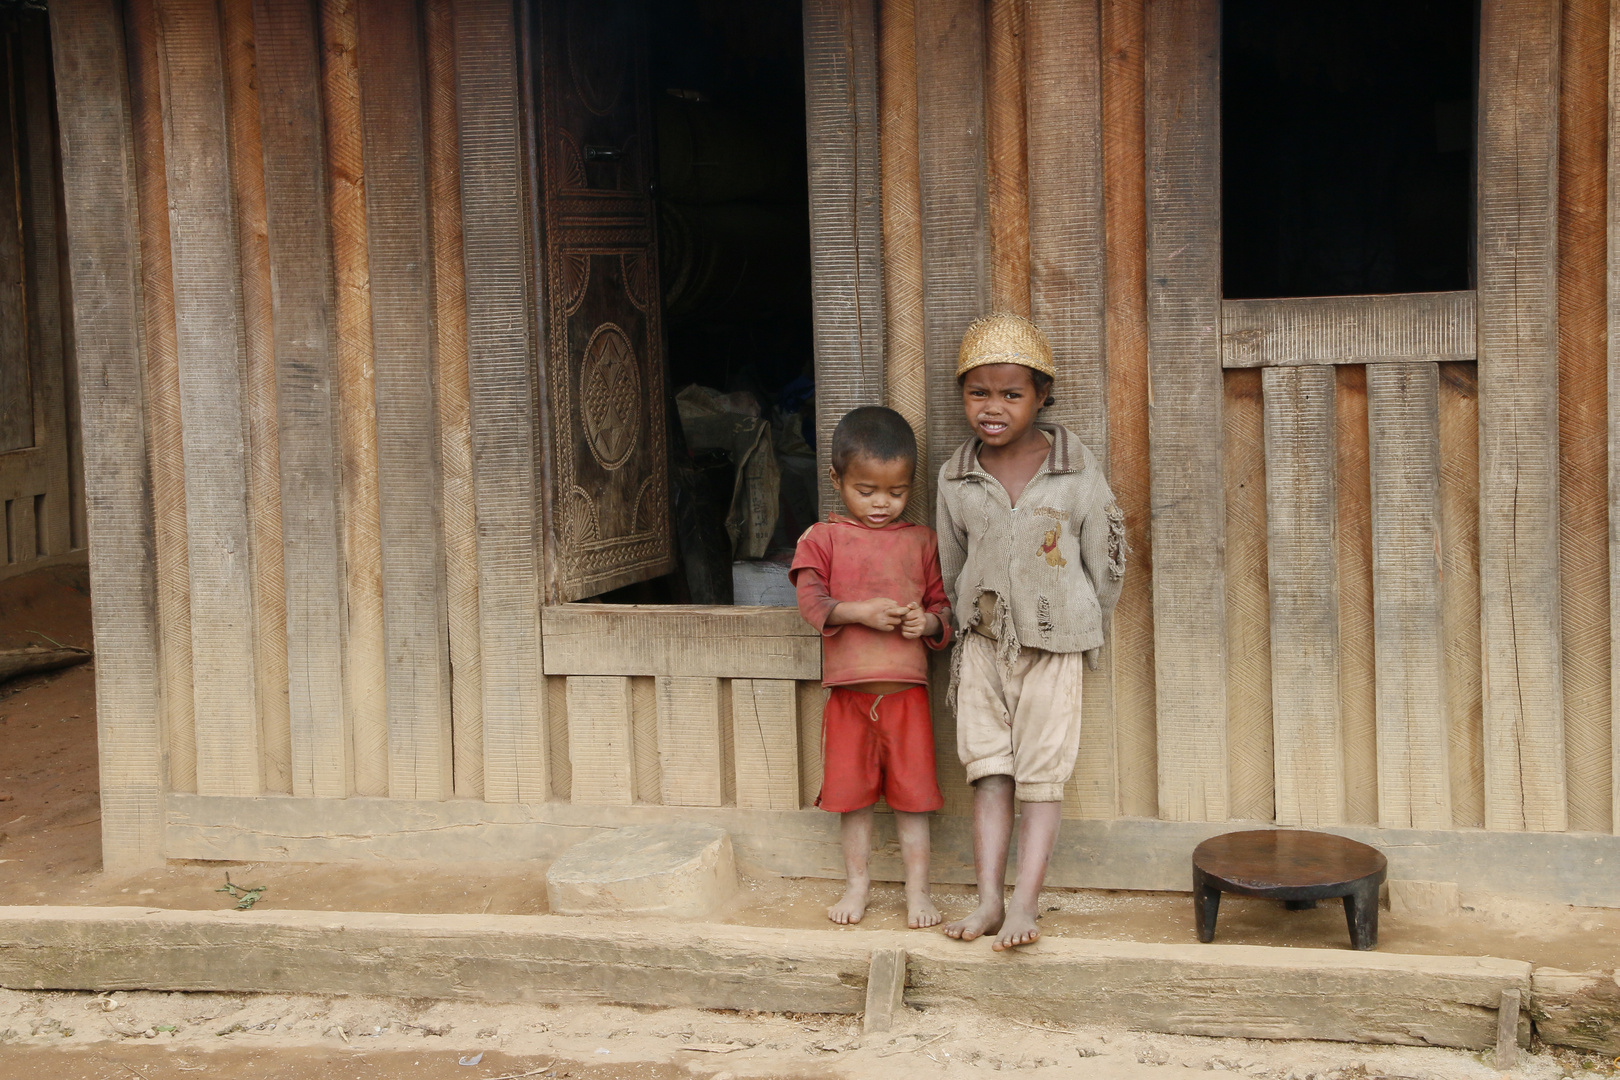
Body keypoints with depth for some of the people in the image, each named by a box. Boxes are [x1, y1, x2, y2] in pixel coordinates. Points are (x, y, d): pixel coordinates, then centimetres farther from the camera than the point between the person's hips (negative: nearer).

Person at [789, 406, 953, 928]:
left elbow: (942, 602, 12)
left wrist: (929, 621, -10)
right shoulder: (823, 538, 3)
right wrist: (862, 612, -20)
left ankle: (917, 889, 15)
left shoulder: (921, 541, 8)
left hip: (907, 689, 0)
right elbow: (810, 598, -7)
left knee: (912, 790, 4)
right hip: (848, 689, 0)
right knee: (852, 790, 9)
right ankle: (857, 882, 25)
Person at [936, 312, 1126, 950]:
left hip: (1053, 643, -2)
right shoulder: (957, 478, -1)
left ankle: (1026, 903, 4)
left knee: (1042, 773, 0)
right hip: (983, 641, 2)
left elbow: (1105, 560, 1)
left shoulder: (1076, 472, -8)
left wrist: (1086, 632, 7)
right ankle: (988, 899, 5)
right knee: (989, 770, 2)